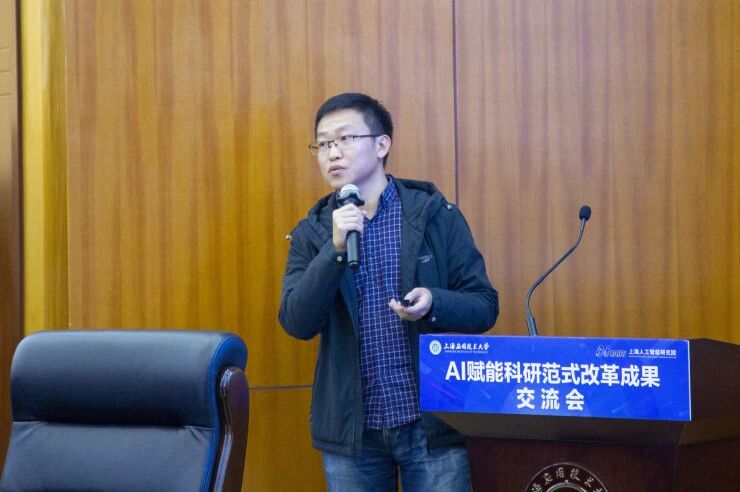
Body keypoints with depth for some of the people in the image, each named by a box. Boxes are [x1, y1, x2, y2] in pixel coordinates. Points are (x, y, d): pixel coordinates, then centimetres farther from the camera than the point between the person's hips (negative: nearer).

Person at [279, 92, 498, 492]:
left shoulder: (436, 215, 0)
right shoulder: (312, 232, 4)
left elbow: (485, 307, 0)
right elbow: (297, 323, -7)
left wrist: (433, 304, -20)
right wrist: (335, 248, -18)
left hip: (432, 424, -1)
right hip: (350, 430, 2)